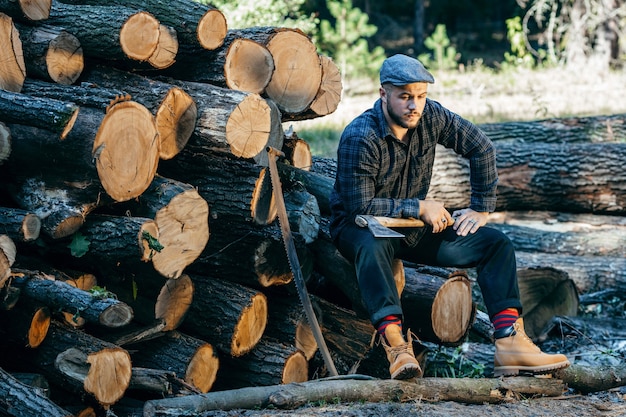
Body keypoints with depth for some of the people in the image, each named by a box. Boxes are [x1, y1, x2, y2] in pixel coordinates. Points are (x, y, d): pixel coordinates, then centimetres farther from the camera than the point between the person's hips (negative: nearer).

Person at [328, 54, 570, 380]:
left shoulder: (430, 116, -9)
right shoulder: (359, 138, -24)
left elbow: (481, 148, 2)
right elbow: (359, 205, -25)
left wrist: (481, 209, -1)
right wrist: (419, 207, -21)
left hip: (413, 229, 6)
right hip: (359, 227, -6)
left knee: (495, 243, -8)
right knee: (372, 246, -42)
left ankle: (510, 343, -21)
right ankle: (395, 344, -53)